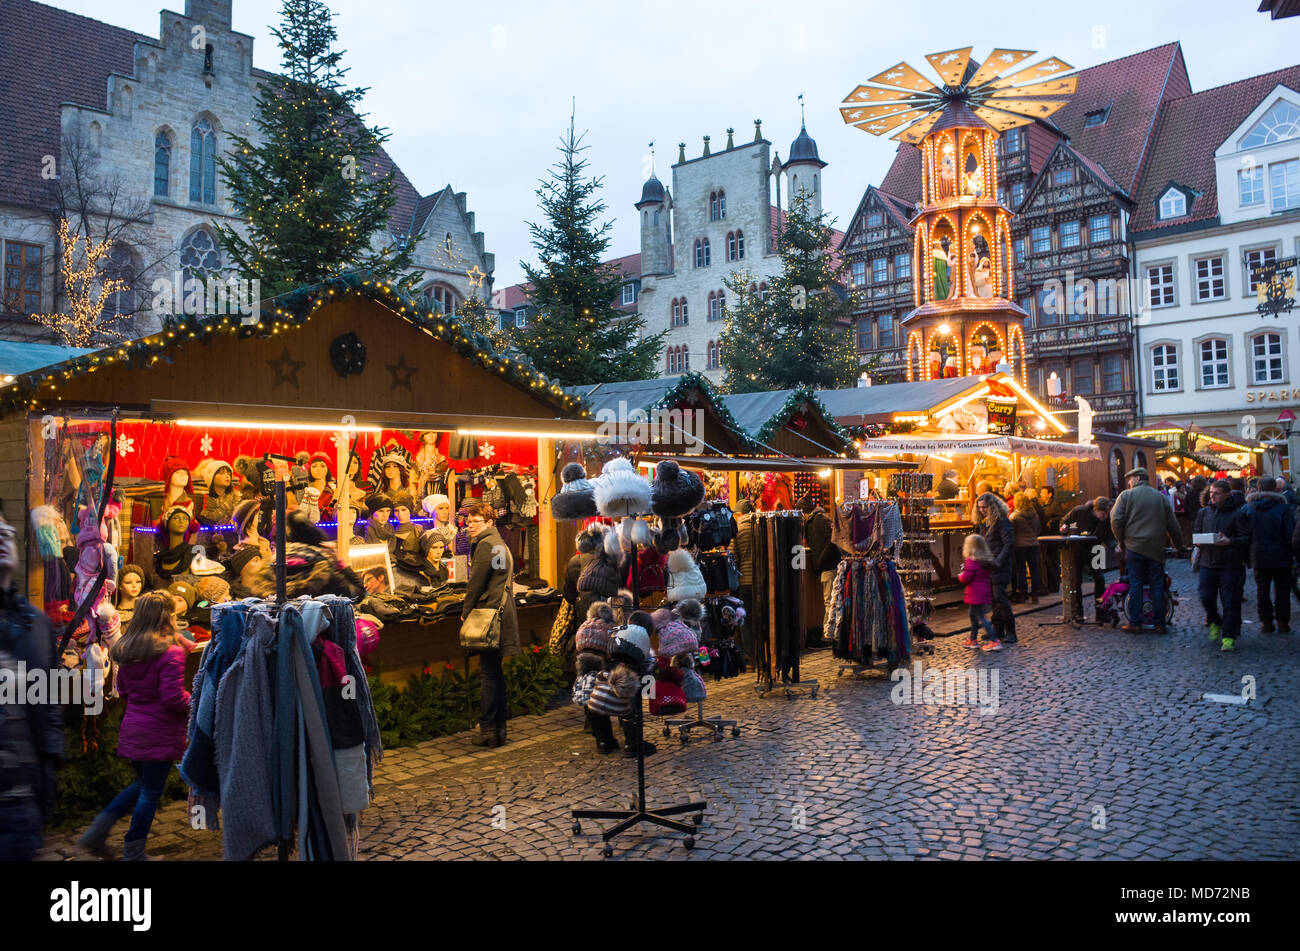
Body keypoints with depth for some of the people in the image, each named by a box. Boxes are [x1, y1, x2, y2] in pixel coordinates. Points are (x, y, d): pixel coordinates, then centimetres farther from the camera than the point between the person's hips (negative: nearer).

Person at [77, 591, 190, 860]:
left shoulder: (126, 650, 5)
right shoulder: (171, 652, -19)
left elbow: (123, 688, 17)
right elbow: (173, 697, -21)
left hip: (132, 726, 7)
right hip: (160, 732, -7)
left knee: (142, 785, 24)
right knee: (151, 792, 6)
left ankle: (97, 832, 20)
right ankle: (133, 853, 15)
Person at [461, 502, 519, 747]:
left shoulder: (486, 544, -12)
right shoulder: (499, 543, 19)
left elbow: (476, 582, -14)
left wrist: (466, 612, -4)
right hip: (502, 614, 10)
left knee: (489, 674, -5)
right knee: (495, 673, 13)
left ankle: (489, 729, -2)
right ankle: (498, 727, 18)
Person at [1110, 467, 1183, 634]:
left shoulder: (1126, 495, -1)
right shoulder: (1161, 497, 10)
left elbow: (1116, 520, -9)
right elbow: (1173, 525, 12)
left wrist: (1121, 540, 5)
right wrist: (1178, 544, 24)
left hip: (1134, 547, -2)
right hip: (1156, 549, 3)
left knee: (1135, 584, 2)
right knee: (1157, 585, 7)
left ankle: (1135, 623, 2)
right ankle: (1159, 623, 10)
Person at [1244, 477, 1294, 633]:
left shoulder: (1248, 508, -3)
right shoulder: (1283, 508, -12)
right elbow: (1291, 533, -12)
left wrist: (1246, 556, 9)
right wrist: (1294, 555, 0)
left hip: (1259, 556, 2)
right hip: (1281, 556, -2)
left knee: (1262, 590, 11)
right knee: (1282, 590, 10)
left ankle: (1266, 622, 12)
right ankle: (1283, 623, 14)